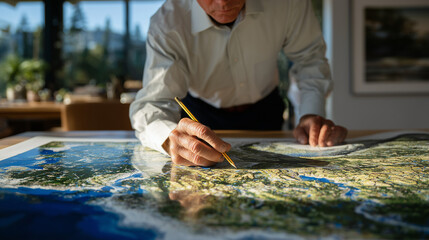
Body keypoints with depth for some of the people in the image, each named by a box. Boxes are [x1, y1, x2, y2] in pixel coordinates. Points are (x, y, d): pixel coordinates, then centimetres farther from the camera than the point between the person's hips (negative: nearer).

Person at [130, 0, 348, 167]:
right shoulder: (167, 25, -32)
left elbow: (309, 56, -8)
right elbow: (152, 102, -38)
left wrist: (312, 114, -24)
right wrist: (171, 137, -62)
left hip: (264, 111, 2)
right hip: (202, 114, -1)